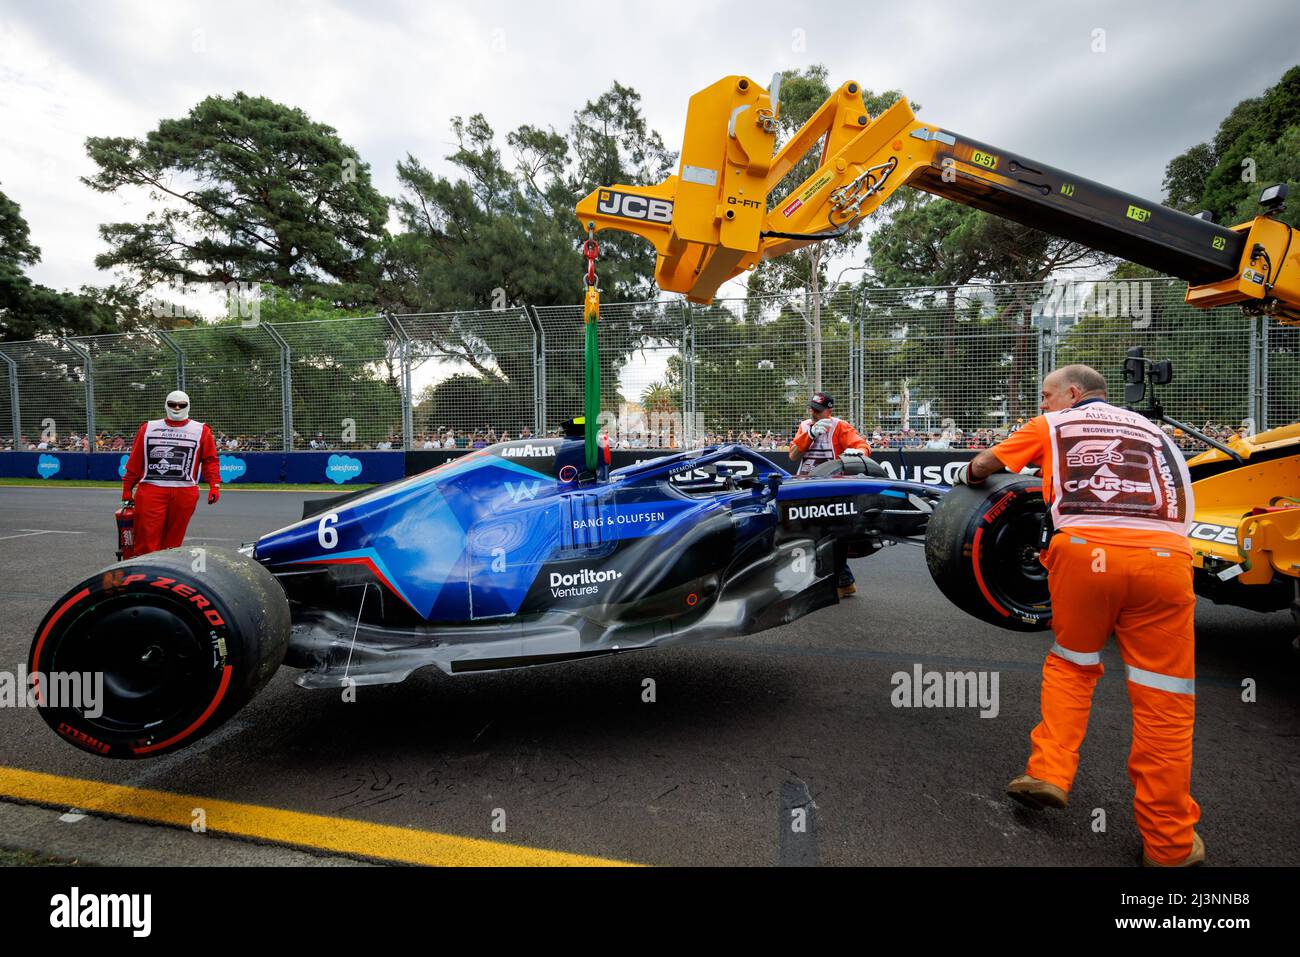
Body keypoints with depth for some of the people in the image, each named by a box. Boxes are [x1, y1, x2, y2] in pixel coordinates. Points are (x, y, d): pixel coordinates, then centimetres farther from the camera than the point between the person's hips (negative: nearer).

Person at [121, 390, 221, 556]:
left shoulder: (201, 431, 9)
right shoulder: (148, 428, 13)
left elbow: (210, 460, 4)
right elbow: (135, 461, 13)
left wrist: (214, 485, -9)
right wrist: (127, 489, 11)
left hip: (184, 493, 0)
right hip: (150, 491, 1)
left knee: (172, 542, 5)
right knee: (146, 538, -4)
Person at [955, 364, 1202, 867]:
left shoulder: (1051, 425, 21)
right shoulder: (1151, 429, 29)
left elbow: (982, 465, 26)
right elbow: (1183, 502, 24)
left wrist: (966, 475, 47)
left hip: (1084, 551, -1)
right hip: (1163, 557, 2)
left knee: (1070, 666, 22)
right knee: (1163, 700, 8)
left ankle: (1048, 771, 13)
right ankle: (1169, 842, 15)